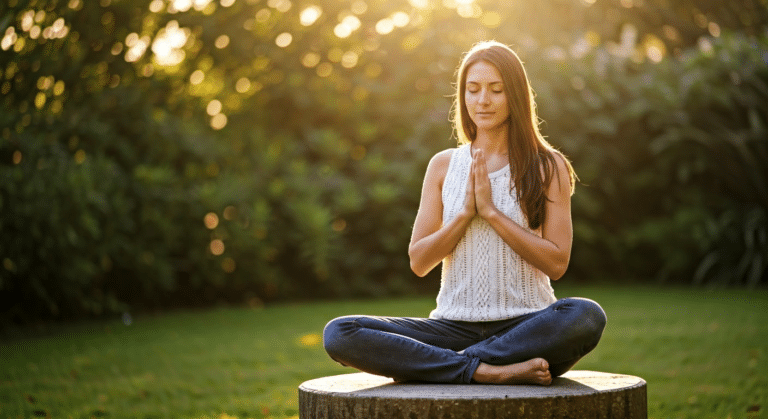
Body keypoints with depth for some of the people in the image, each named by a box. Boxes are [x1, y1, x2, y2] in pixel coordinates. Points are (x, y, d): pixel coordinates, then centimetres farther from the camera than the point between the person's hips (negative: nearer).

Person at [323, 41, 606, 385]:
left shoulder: (548, 167, 5)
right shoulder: (444, 165, 12)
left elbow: (556, 262, -5)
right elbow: (419, 262, 7)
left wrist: (491, 210, -10)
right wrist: (466, 212, -8)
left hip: (524, 326, -2)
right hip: (455, 326, 2)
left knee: (587, 316, -37)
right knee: (338, 335, -21)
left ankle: (443, 363, -27)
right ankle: (485, 370, -28)